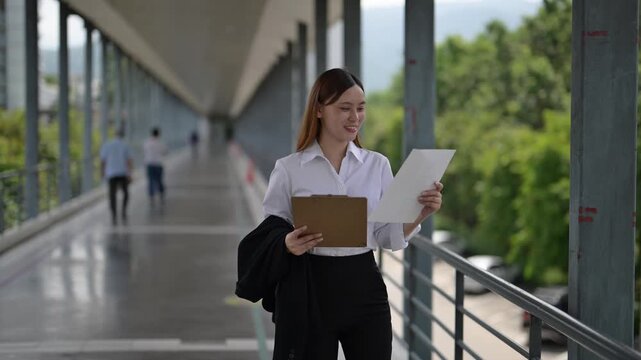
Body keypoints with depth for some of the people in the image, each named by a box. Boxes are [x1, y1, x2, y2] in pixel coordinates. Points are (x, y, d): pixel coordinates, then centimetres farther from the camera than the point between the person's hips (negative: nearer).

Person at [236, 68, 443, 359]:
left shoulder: (378, 165, 5)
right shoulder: (288, 169, -3)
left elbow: (387, 236, 5)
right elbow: (269, 233, 1)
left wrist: (420, 215, -13)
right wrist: (287, 244, -21)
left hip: (364, 287, 2)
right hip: (309, 290, -2)